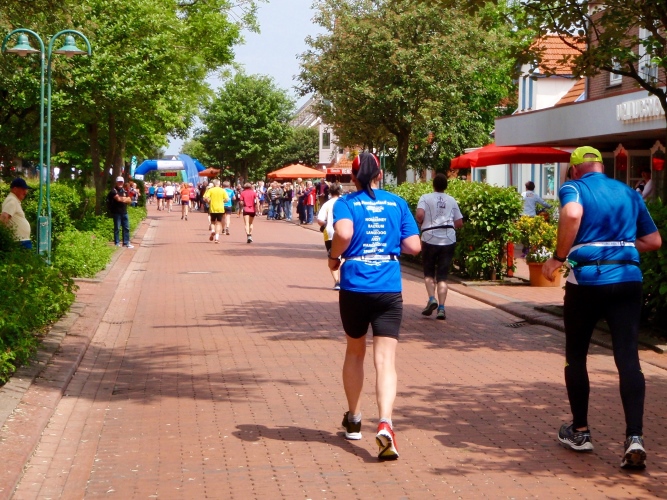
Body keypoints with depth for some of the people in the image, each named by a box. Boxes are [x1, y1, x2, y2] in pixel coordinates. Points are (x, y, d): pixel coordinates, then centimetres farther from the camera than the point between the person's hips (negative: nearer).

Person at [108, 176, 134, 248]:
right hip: (116, 212, -6)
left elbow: (129, 200, 8)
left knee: (126, 228, 8)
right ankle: (117, 243, 4)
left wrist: (122, 199, -10)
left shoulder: (124, 191, 14)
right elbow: (118, 198, -20)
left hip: (124, 212, 6)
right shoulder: (113, 190, -6)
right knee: (117, 228, -2)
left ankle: (126, 242, 16)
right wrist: (125, 199, -3)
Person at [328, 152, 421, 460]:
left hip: (354, 288, 0)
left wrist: (334, 257, -4)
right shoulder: (397, 203, 6)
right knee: (385, 360, -5)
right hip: (389, 290, 0)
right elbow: (414, 246, 2)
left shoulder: (345, 203, -1)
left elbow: (343, 232, -22)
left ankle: (353, 420, 34)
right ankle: (385, 424, -26)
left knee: (355, 352, 21)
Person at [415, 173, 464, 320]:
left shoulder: (425, 198, 1)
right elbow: (459, 223, 11)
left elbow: (420, 215, -16)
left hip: (430, 239, -2)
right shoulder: (452, 201, 12)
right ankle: (441, 308, -4)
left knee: (429, 273, 14)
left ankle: (432, 299, -8)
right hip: (448, 240, 2)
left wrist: (421, 223, 5)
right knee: (442, 275, 5)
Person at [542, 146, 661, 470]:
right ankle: (634, 438, -16)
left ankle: (580, 431, 23)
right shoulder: (629, 193, 17)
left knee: (576, 356, 15)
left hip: (587, 279, -3)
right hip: (627, 279, 3)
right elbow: (654, 241, 19)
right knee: (628, 358, -2)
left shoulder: (573, 187, 3)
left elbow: (572, 214, -22)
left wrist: (558, 257, -13)